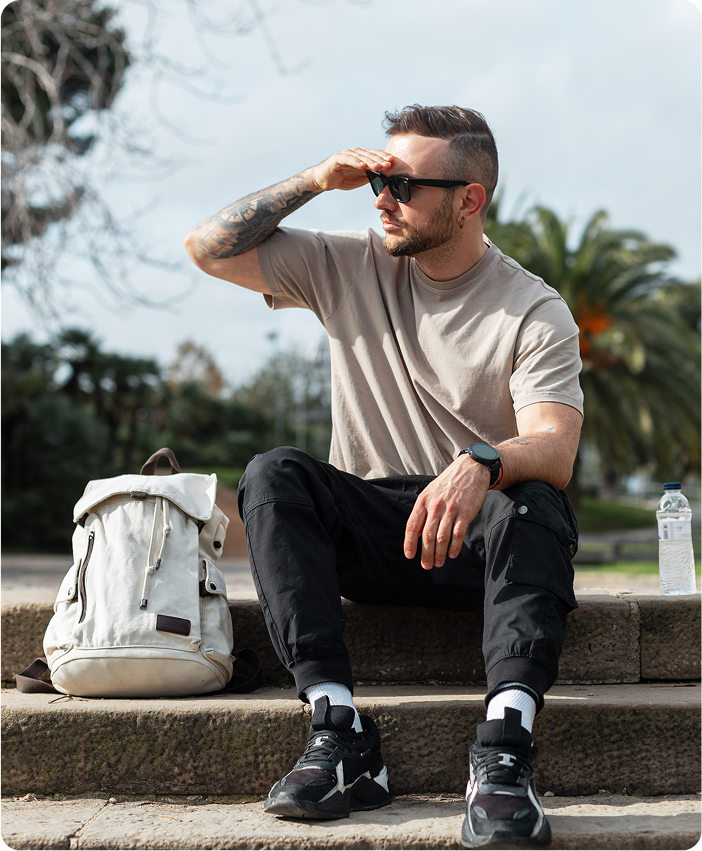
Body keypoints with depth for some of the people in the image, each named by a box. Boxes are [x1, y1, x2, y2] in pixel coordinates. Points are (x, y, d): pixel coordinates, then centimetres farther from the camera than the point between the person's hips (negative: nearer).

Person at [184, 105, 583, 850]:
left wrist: (479, 466, -43)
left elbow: (555, 451, -20)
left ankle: (504, 747, -46)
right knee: (274, 474, -25)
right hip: (367, 537, 3)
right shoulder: (347, 269, 7)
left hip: (481, 538, -2)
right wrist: (315, 182, -1)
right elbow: (208, 248, 8)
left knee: (535, 504, -34)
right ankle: (339, 732, -34)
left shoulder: (534, 312, -5)